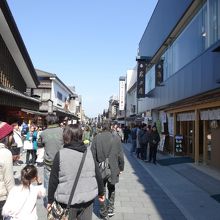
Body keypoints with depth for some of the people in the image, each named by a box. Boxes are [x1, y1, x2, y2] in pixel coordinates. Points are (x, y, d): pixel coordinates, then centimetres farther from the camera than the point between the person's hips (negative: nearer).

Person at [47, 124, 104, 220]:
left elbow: (53, 180, -8)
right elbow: (98, 175, 2)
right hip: (88, 198, 3)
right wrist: (101, 192, 16)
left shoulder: (60, 154, -14)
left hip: (68, 202, -3)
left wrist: (50, 200, 4)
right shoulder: (89, 152, -4)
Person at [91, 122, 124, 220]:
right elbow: (120, 155, -4)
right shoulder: (116, 138, -8)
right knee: (111, 189, 25)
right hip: (113, 169, 1)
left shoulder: (96, 138, -9)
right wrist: (121, 167, 7)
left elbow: (93, 154, -5)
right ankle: (110, 208, 27)